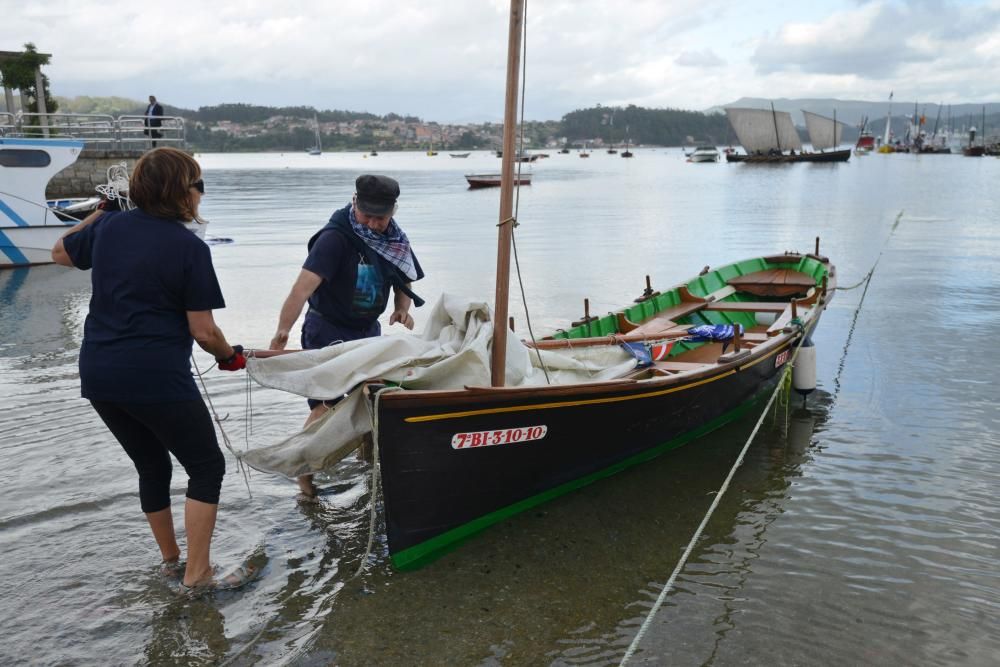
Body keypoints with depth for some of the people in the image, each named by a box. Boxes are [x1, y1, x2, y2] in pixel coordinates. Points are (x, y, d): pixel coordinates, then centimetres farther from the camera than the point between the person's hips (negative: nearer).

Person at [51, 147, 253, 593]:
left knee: (152, 466, 23)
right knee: (207, 467, 8)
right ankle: (197, 574, 7)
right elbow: (202, 330, -11)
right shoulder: (189, 247, -12)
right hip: (157, 378, -7)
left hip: (98, 375, 7)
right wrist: (230, 356, 7)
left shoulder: (109, 226, 5)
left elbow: (61, 253, 26)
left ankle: (170, 560, 35)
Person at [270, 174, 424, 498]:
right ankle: (305, 475, 6)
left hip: (368, 330, 6)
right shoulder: (336, 237, -24)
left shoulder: (395, 239, -2)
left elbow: (403, 280, 13)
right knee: (326, 406, -9)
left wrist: (402, 308, -9)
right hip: (328, 331, -6)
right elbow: (304, 284, -36)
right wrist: (283, 330, -47)